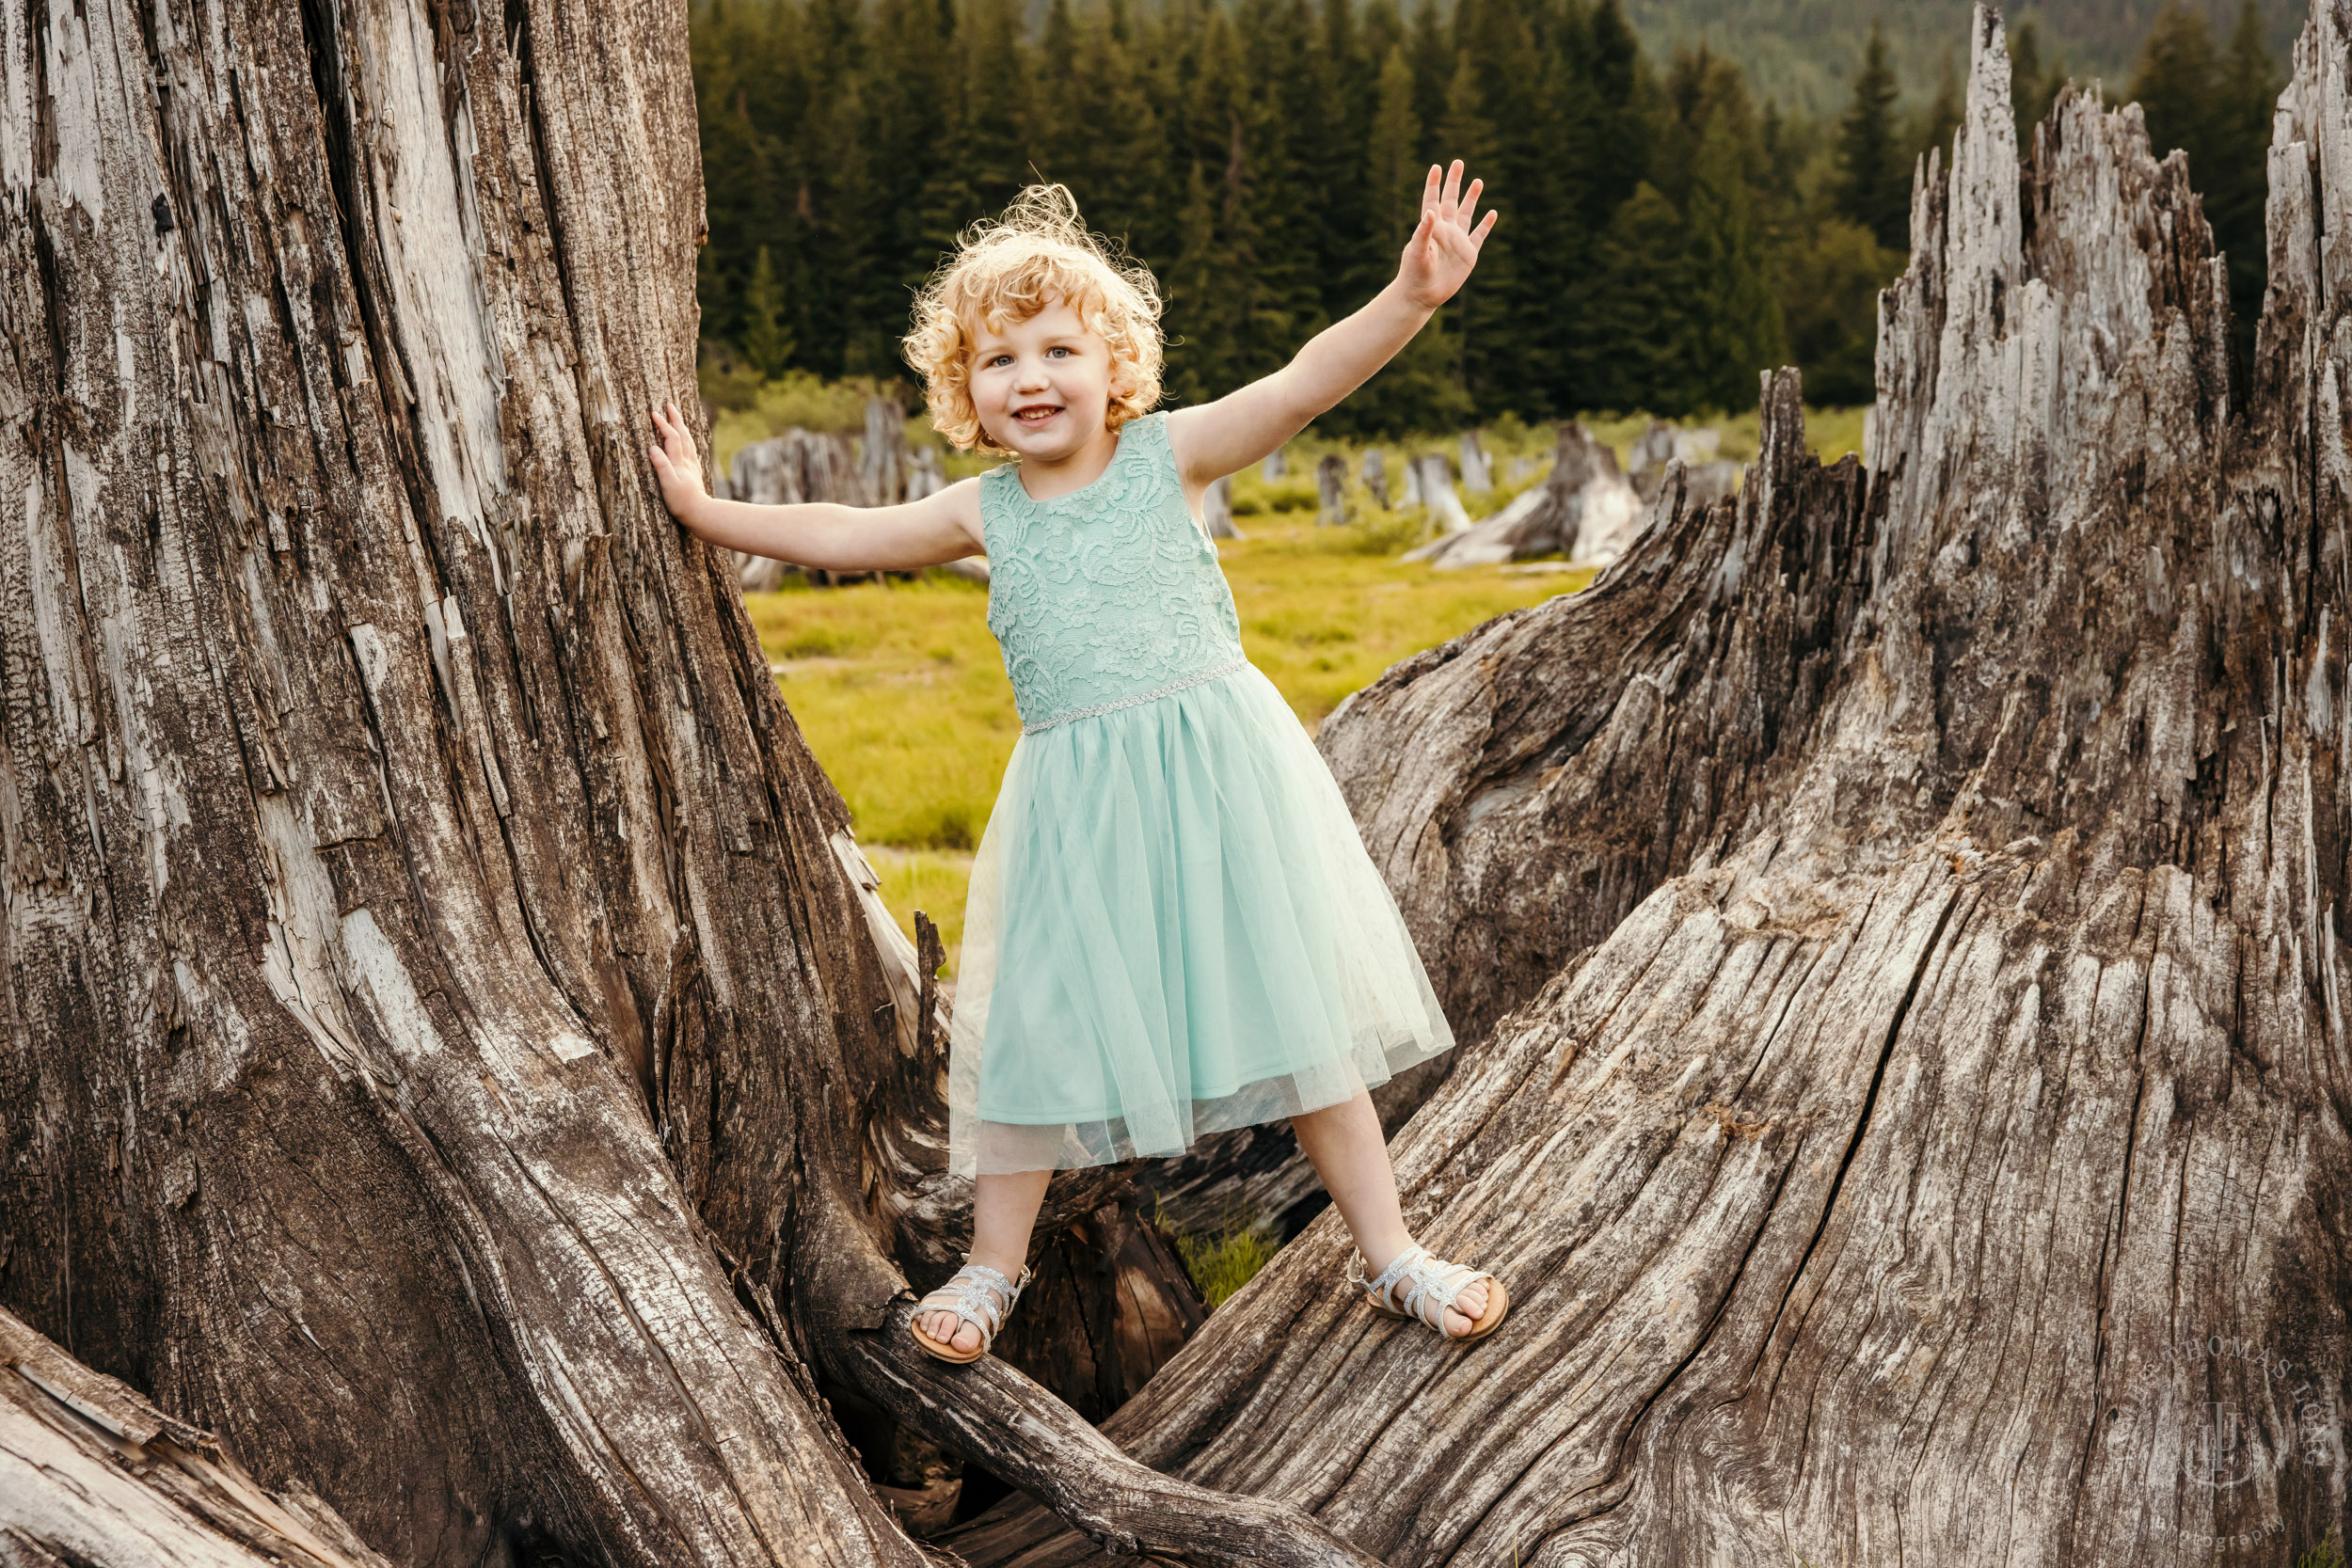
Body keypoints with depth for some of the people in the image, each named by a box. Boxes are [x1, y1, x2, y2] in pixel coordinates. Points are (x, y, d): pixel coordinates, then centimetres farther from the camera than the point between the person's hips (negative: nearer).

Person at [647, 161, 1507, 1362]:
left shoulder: (1168, 455, -1)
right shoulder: (984, 513, 7)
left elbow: (1301, 385, -12)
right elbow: (842, 536, 17)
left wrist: (1412, 296, -25)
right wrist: (704, 511, 22)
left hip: (1217, 762, -2)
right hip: (1079, 800, 2)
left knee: (1295, 1005, 5)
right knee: (1041, 1028, 8)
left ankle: (1388, 1251, 17)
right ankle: (996, 1262, 27)